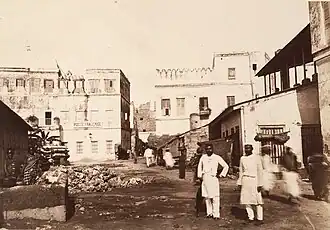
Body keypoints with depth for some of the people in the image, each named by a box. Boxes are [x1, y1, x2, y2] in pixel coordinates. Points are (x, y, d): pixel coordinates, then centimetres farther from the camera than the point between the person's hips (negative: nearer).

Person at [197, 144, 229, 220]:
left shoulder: (217, 157, 0)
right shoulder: (203, 157, 10)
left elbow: (226, 166, 5)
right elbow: (200, 166, 25)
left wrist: (222, 174, 0)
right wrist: (199, 175, 17)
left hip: (213, 178, -4)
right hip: (205, 178, 4)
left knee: (215, 197, -7)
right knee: (206, 196, 8)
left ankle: (216, 214, -3)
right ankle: (209, 213, 19)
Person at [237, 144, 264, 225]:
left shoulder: (257, 157, -3)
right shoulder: (242, 158, 8)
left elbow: (260, 171, -5)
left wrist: (260, 184, -9)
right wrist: (239, 183, 10)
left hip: (254, 180, -4)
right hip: (245, 181, 4)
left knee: (258, 200, -3)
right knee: (246, 200, 5)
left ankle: (260, 218, 8)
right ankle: (251, 217, 17)